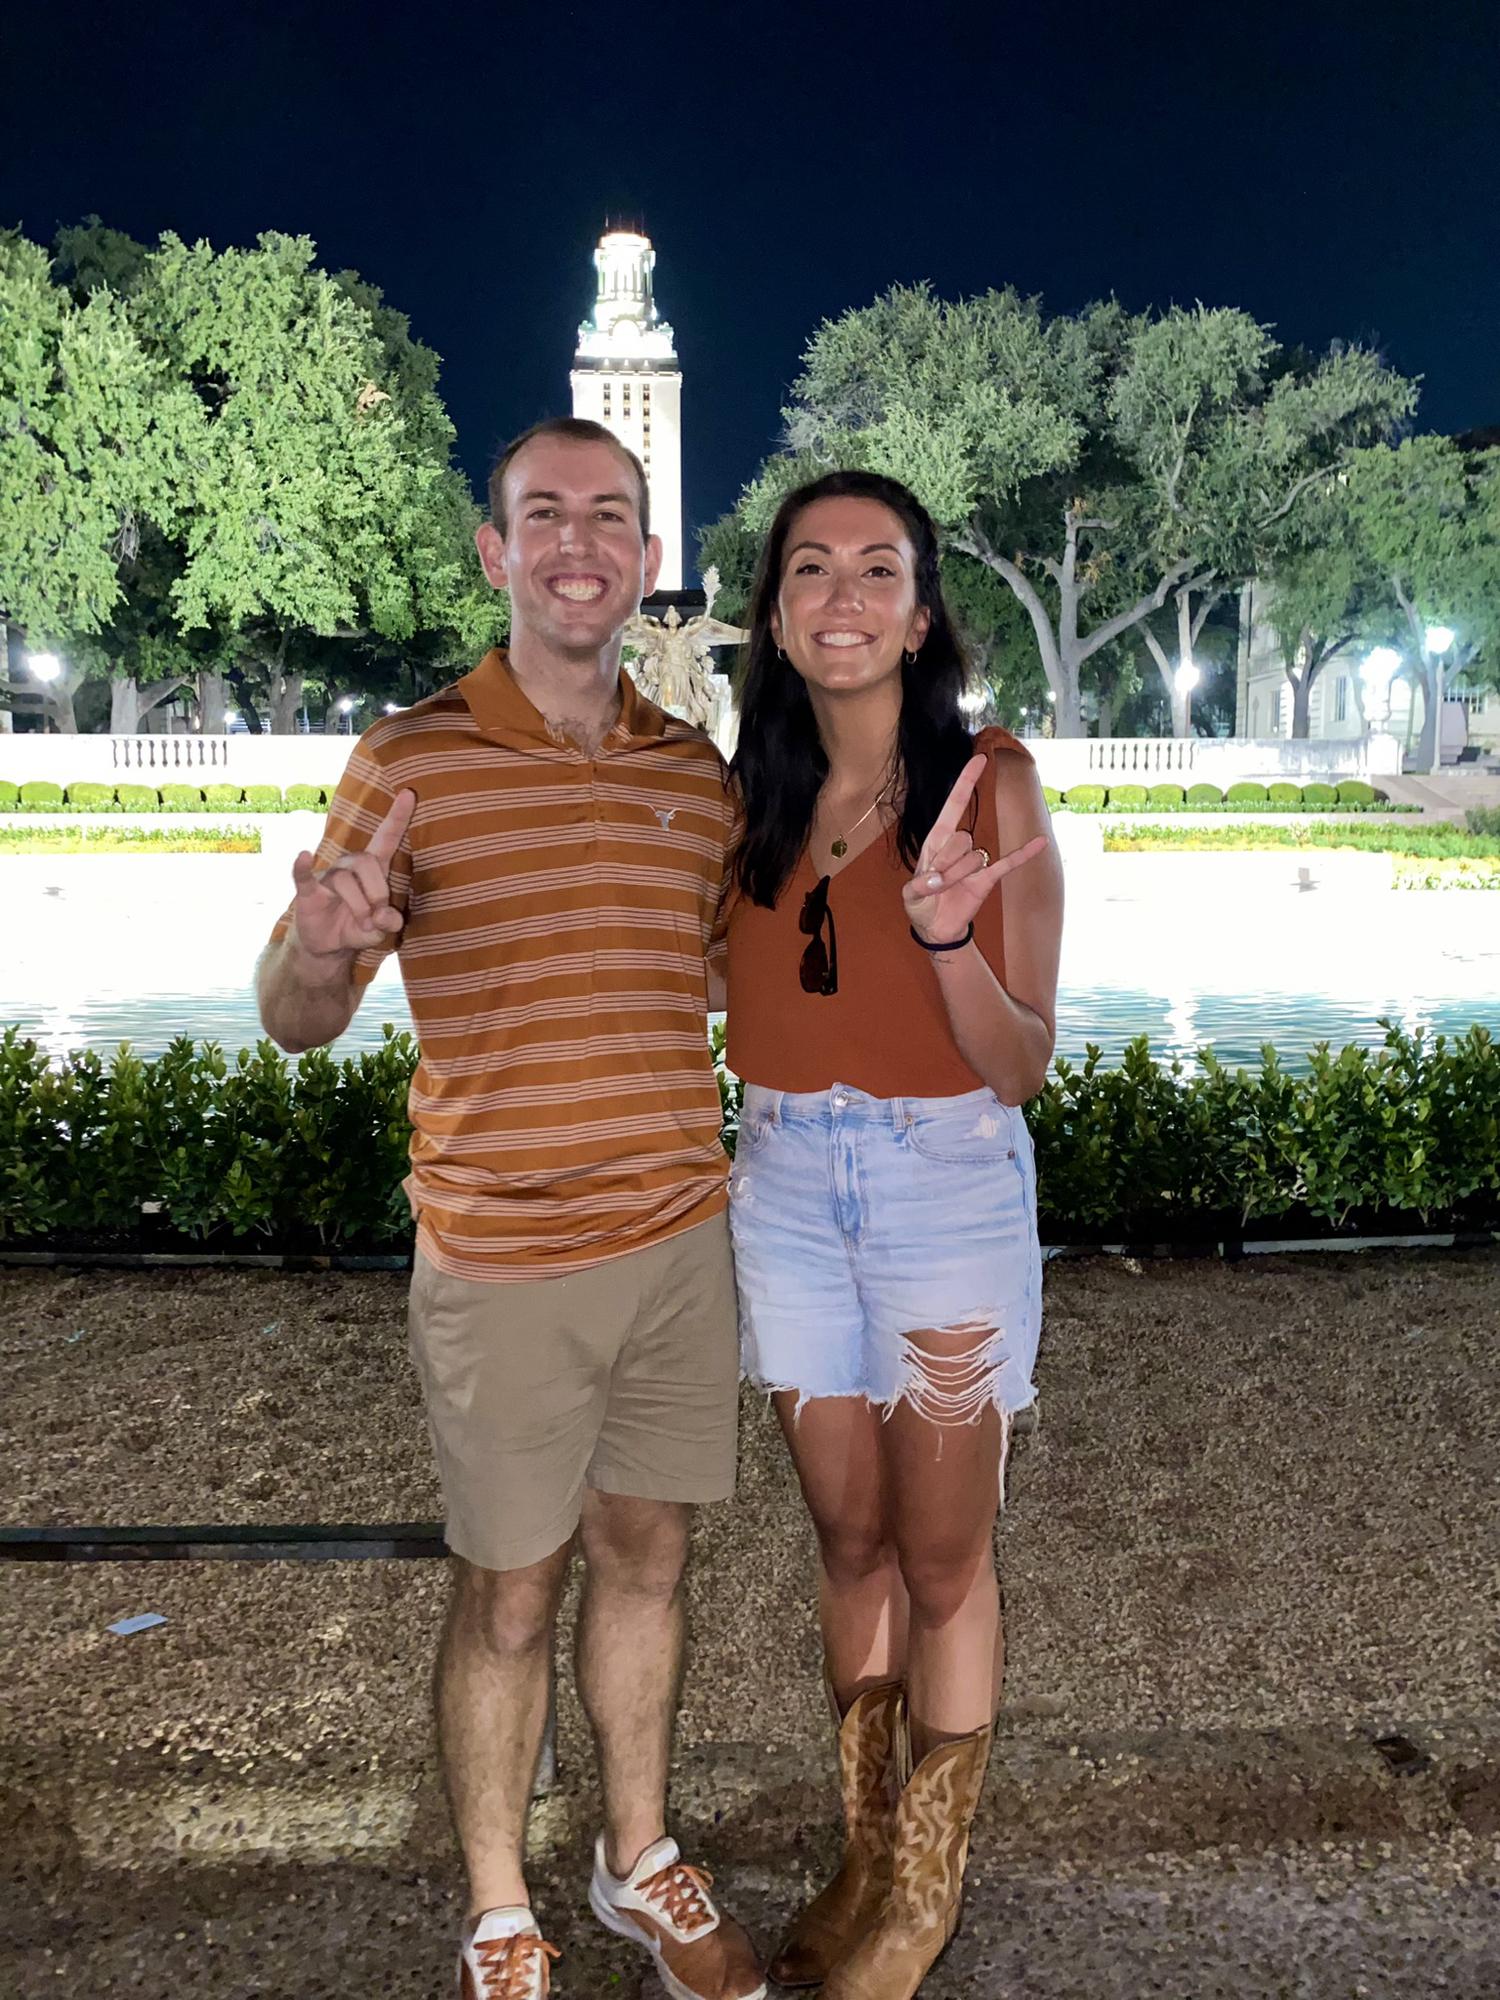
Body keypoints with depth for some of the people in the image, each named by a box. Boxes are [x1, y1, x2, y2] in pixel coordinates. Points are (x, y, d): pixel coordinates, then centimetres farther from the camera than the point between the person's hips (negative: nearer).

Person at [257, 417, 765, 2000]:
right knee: (507, 1593, 11)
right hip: (502, 1263, -4)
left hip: (682, 1239, 4)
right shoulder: (411, 758, -9)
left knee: (645, 1553, 18)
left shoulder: (697, 770, 4)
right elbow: (297, 1022, -5)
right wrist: (323, 943, -29)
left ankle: (639, 1865, 41)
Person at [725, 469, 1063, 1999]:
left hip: (948, 1193, -4)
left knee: (941, 1559, 9)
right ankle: (867, 1856, 36)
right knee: (848, 1539, 16)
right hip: (785, 1188, 4)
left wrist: (948, 936, -27)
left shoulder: (993, 784, -11)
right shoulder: (752, 797, 2)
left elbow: (1021, 1068, -12)